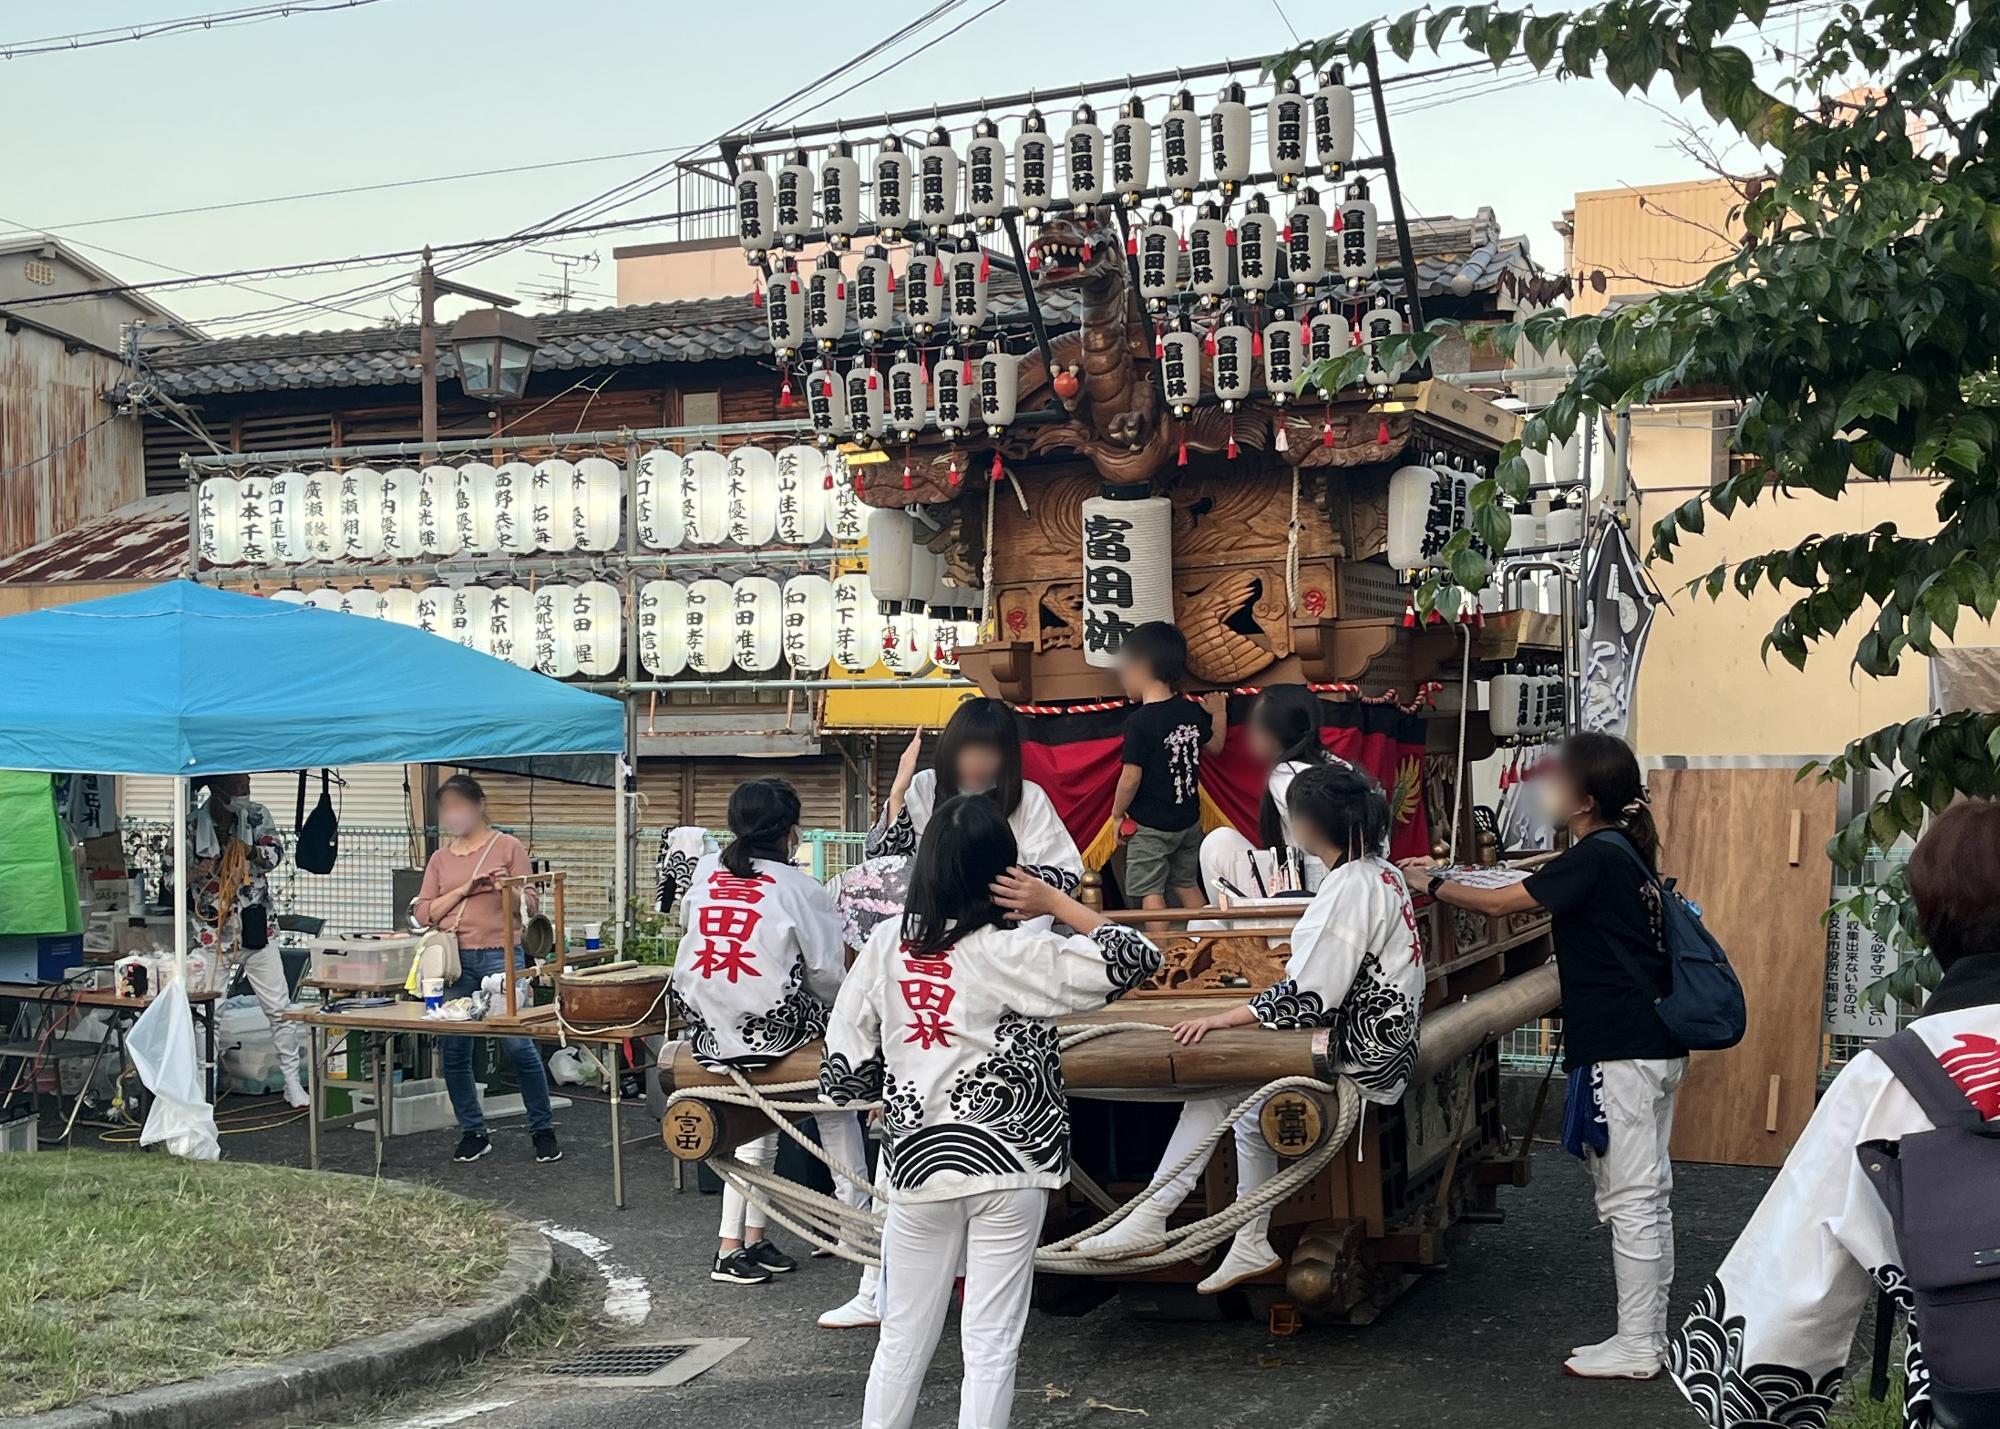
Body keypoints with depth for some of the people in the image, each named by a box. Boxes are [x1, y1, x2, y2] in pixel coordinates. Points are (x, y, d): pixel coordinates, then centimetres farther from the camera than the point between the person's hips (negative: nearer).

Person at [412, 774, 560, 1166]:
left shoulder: (507, 847, 5)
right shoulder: (440, 858, 15)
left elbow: (531, 904, 2)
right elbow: (423, 913, 7)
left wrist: (507, 890, -18)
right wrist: (464, 890, -5)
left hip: (499, 956, -4)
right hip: (453, 960, 4)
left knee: (517, 1045, -6)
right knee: (454, 1052, 3)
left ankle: (543, 1130, 7)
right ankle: (473, 1133, 17)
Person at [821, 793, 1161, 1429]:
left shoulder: (886, 943, -2)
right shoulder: (1011, 951, -12)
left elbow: (843, 1065, 1)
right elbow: (1137, 959, -12)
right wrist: (1054, 901, -7)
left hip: (916, 1163, 4)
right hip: (1005, 1165, -3)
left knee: (904, 1337, 16)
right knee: (990, 1344, 5)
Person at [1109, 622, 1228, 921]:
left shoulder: (1140, 722, -21)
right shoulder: (1192, 712, -1)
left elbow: (1131, 777, -20)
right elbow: (1215, 745, 17)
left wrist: (1117, 814, -6)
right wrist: (1219, 713, 34)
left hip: (1150, 826, -7)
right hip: (1189, 820, 7)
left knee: (1150, 891, 1)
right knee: (1187, 885, 19)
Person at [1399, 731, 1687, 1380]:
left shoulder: (1595, 858, -15)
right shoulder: (1624, 852, 14)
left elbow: (1498, 903, -11)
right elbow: (1532, 889, 23)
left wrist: (1433, 884, 4)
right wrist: (1446, 874, 21)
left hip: (1621, 1054, -10)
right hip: (1656, 1046, 10)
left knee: (1630, 1200, -3)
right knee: (1649, 1193, 14)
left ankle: (1635, 1347, 4)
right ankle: (1650, 1334, 21)